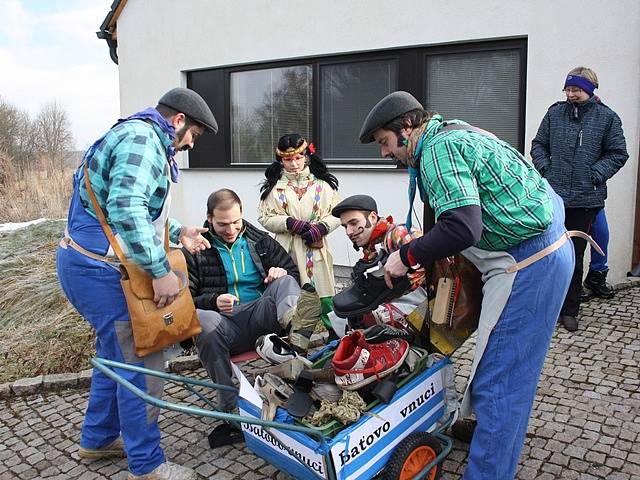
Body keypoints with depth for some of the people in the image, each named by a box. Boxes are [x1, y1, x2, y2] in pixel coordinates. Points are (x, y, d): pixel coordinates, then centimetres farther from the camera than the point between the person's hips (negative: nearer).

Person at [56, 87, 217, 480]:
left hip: (88, 264, 11)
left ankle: (99, 439, 40)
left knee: (116, 354, 23)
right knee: (140, 365, -3)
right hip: (99, 271, -11)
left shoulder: (140, 137, 18)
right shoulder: (142, 139, -17)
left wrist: (178, 232, 16)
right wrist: (161, 270, -27)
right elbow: (126, 210, -30)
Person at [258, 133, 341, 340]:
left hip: (316, 248, 0)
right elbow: (264, 218, 2)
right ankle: (294, 341, 14)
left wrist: (320, 227, -11)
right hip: (287, 250, 0)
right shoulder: (274, 186, 5)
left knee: (324, 296, 0)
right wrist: (291, 223, -11)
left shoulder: (322, 184, 7)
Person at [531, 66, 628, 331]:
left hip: (585, 199, -1)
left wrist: (595, 175, -9)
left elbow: (618, 154, 4)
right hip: (551, 196, 1)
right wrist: (545, 168, -3)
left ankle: (569, 310, 21)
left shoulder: (607, 117, 1)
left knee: (575, 257, 9)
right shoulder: (555, 113, 4)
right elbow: (538, 145, 12)